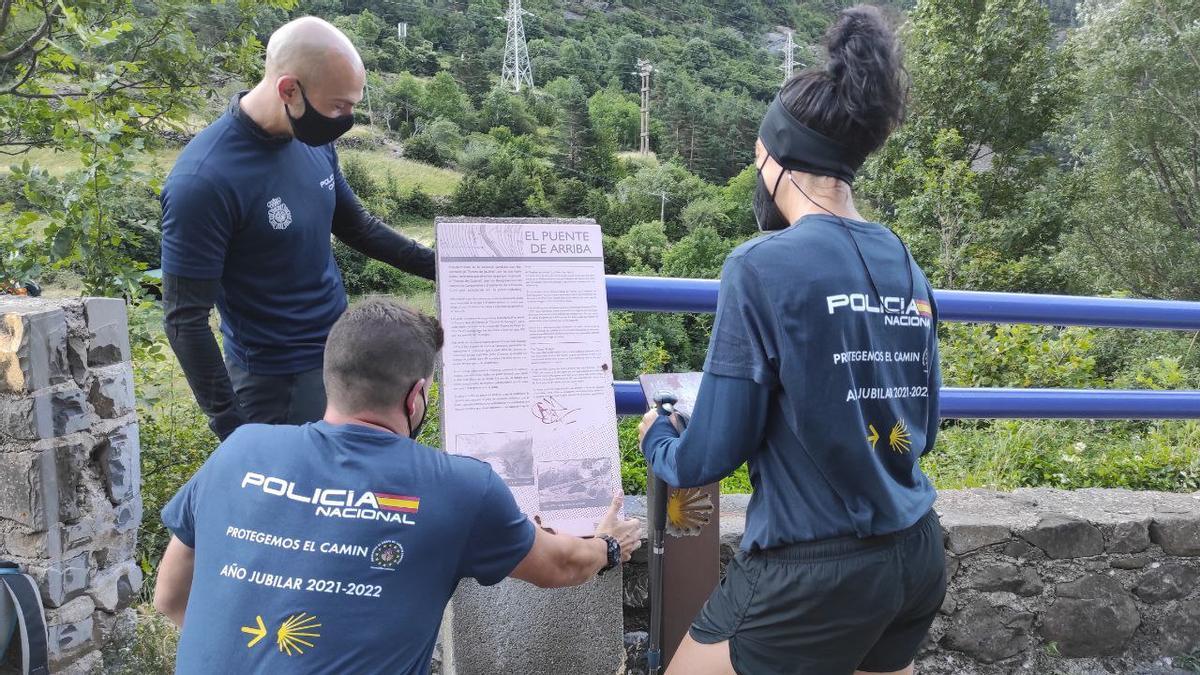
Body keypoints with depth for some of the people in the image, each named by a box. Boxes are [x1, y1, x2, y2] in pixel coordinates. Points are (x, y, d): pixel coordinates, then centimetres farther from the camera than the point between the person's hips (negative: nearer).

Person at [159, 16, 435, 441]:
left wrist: (436, 266, 5)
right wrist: (231, 425, -17)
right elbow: (185, 320, -18)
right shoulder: (204, 180, -24)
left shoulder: (315, 141, -3)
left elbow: (356, 227, 13)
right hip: (278, 382, -6)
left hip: (342, 351, 7)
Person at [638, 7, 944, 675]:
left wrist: (658, 435, 7)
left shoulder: (764, 266, -16)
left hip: (815, 572, -7)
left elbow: (709, 457, -14)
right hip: (918, 555, 7)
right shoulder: (908, 269, 3)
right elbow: (921, 429, 13)